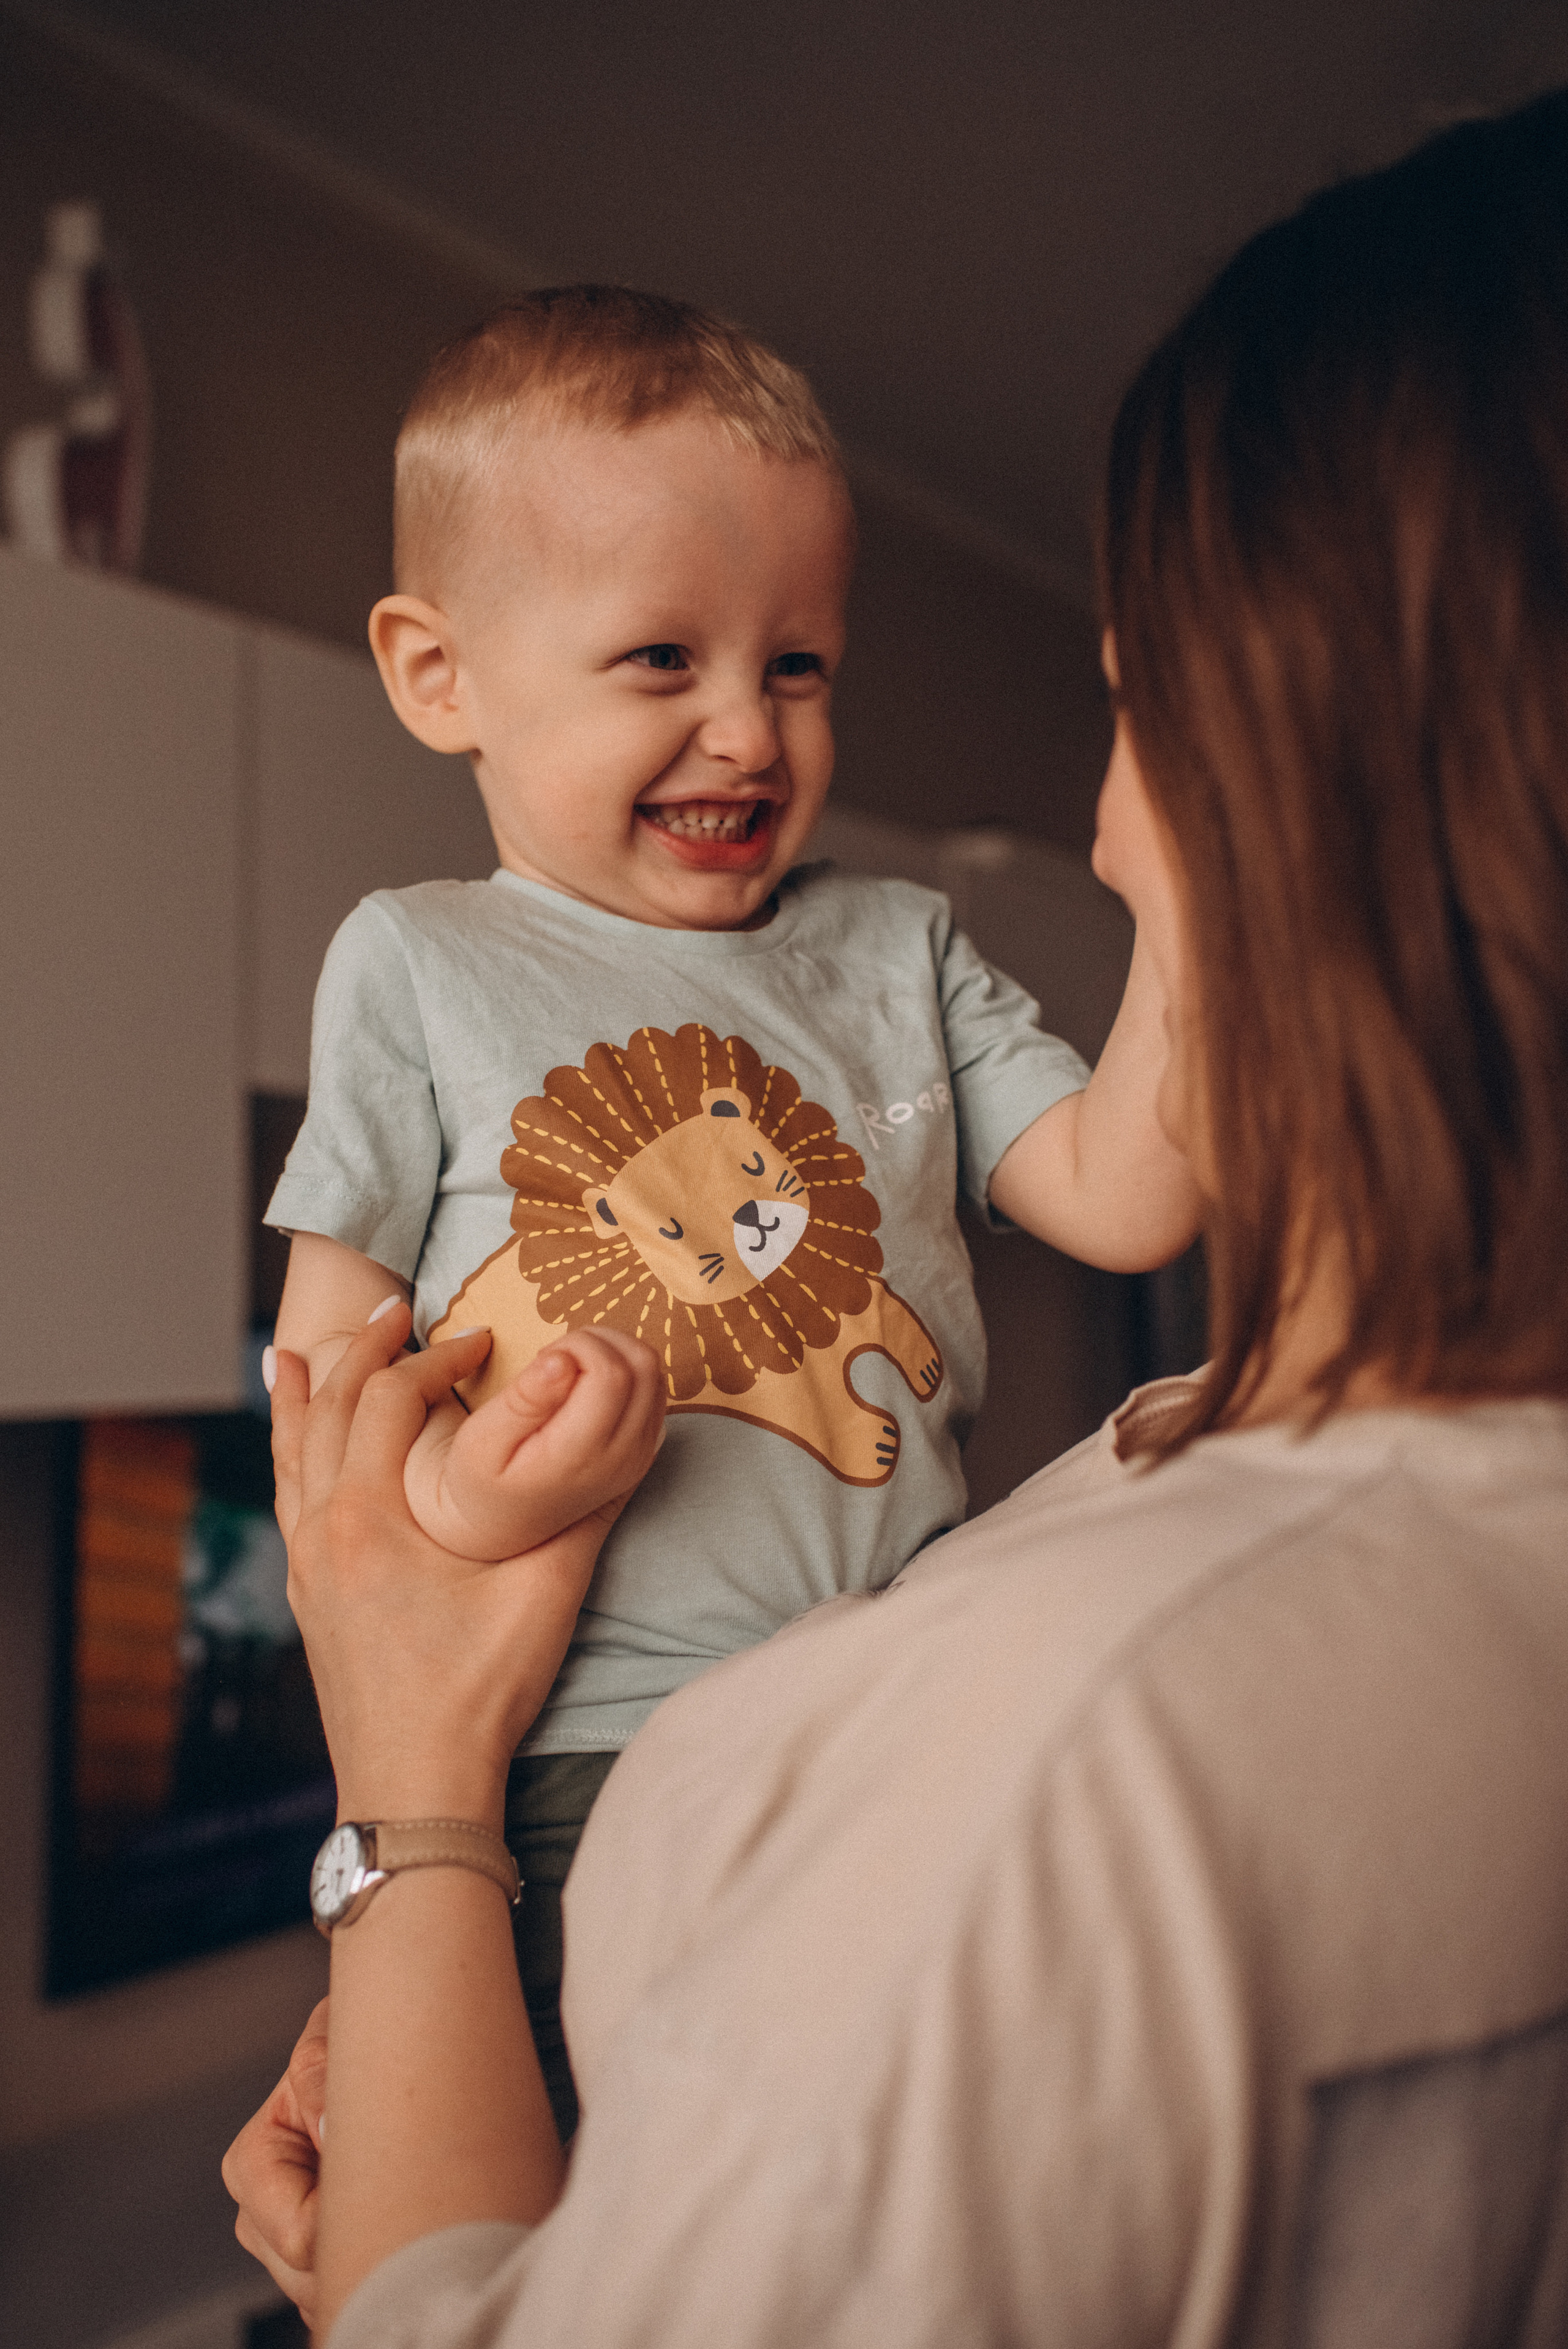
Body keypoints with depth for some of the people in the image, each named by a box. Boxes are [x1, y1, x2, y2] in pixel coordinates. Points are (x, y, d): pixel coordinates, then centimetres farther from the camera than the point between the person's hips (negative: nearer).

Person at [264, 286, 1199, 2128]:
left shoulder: (894, 948, 14)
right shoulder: (418, 964, 5)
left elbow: (1124, 1201, 6)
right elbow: (326, 1352, 5)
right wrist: (448, 1492, -17)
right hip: (592, 1761, -3)